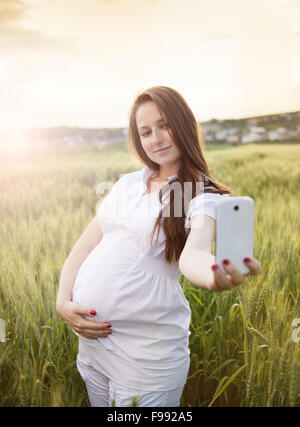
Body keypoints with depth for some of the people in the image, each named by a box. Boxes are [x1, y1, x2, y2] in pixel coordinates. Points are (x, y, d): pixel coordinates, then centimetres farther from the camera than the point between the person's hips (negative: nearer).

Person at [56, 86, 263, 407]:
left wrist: (214, 276, -50)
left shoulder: (205, 197, -9)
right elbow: (85, 244, 6)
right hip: (92, 336, 5)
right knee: (99, 404, 23)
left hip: (145, 352, -5)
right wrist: (63, 300, -6)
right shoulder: (128, 184, 6)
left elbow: (192, 253, -28)